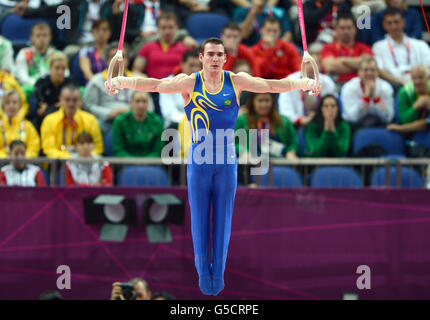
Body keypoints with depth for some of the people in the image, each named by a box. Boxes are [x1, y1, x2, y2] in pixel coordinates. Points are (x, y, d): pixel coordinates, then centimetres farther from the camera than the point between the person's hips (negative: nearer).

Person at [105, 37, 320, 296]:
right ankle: (203, 271, 14)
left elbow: (271, 85, -7)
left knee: (223, 218, 5)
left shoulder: (236, 82, 0)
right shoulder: (189, 83, -4)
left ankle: (218, 273, 14)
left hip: (227, 159, 1)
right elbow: (154, 84, -14)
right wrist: (121, 81, -29)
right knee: (199, 218, 3)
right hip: (199, 160, -1)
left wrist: (305, 83, -20)